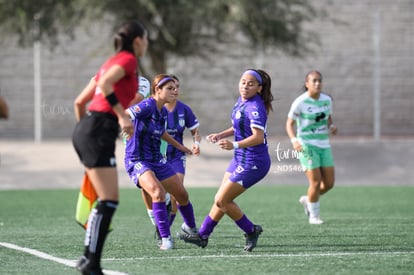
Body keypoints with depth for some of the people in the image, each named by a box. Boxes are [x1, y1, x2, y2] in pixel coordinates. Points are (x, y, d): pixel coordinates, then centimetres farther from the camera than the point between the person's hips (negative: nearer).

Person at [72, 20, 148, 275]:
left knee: (107, 200, 10)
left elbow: (80, 102, 25)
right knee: (109, 201, -12)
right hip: (100, 131, -10)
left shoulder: (113, 61, 24)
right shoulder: (128, 60, -1)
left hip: (86, 129, 10)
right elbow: (104, 85, -21)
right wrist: (122, 115, -21)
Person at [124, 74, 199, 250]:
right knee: (158, 191, -31)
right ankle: (166, 239, -25)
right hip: (137, 161, -9)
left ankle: (190, 227, 42)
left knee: (182, 195, 15)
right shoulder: (147, 106, -19)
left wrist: (179, 146, 39)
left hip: (157, 160, 9)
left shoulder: (163, 112, 7)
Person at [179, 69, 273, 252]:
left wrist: (234, 145, -43)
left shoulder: (255, 108, -22)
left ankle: (251, 231, 8)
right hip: (240, 160, 9)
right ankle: (202, 235, 28)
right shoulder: (241, 101, 7)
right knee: (222, 199, 17)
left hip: (252, 164, -9)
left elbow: (258, 137, -33)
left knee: (222, 200, -5)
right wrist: (221, 135, 11)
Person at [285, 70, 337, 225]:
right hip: (307, 146, -6)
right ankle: (314, 216, 8)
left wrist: (331, 127, -4)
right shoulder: (300, 102, -11)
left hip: (324, 145, 6)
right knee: (316, 182, -11)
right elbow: (289, 124, -7)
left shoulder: (326, 100, 4)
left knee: (329, 183, 2)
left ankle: (307, 200, 29)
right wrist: (294, 141, -24)